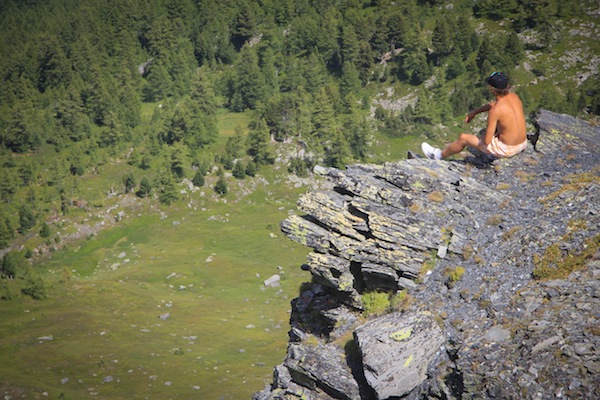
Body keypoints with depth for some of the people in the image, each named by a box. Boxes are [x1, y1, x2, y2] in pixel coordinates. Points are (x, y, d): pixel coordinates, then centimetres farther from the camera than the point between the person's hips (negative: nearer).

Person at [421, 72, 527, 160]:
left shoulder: (495, 111, -26)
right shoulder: (514, 96, -3)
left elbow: (486, 141, -22)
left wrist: (487, 135, 0)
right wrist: (475, 112, 22)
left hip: (506, 149, -7)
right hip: (523, 144, 7)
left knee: (463, 138, 11)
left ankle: (440, 155, 35)